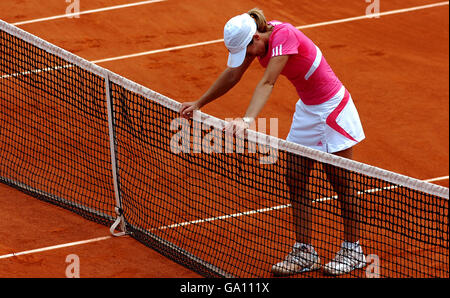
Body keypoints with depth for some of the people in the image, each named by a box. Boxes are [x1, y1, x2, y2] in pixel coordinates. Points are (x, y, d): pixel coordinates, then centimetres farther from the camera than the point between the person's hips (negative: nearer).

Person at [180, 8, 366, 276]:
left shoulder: (284, 35, -28)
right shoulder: (259, 38, -5)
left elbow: (267, 84, -38)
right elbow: (232, 75, 7)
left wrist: (248, 120, -48)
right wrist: (198, 104, 11)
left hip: (332, 109, -8)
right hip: (307, 109, 8)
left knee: (341, 183, 2)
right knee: (295, 180, 6)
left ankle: (353, 250, 16)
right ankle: (305, 252, 13)